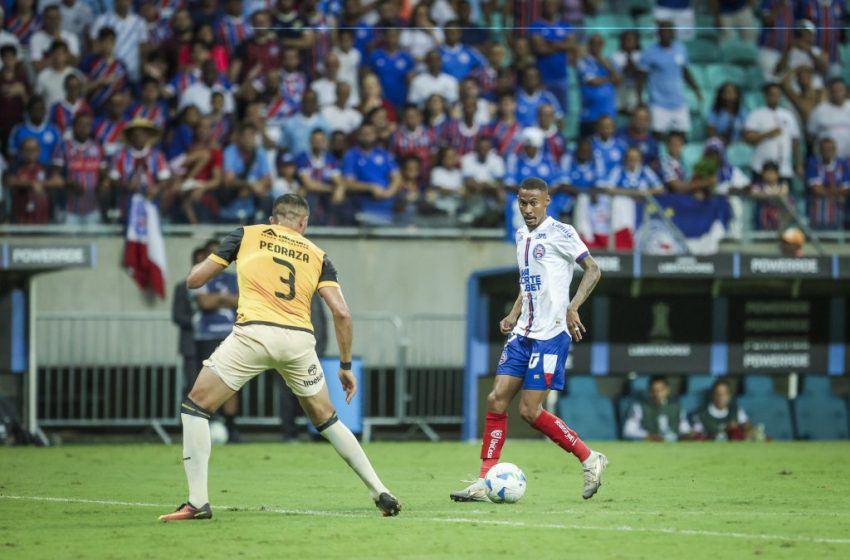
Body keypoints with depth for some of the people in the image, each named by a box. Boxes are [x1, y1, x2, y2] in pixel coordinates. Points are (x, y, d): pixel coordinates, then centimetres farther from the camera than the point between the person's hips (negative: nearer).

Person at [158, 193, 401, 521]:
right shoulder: (316, 255, 21)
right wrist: (346, 365, 18)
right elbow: (341, 313, 9)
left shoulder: (247, 235, 16)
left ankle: (198, 502, -3)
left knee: (195, 407, 8)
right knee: (326, 420, 23)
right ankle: (381, 494, 20)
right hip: (299, 339, 3)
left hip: (254, 332, -3)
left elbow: (194, 280, 14)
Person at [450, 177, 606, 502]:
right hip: (523, 332, 8)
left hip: (551, 333, -8)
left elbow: (593, 270, -8)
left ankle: (590, 459, 6)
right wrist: (513, 316, 13)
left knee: (529, 410, -10)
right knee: (497, 399, -2)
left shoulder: (560, 233, -7)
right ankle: (485, 482, 1)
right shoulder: (522, 236, 16)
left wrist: (573, 307, -20)